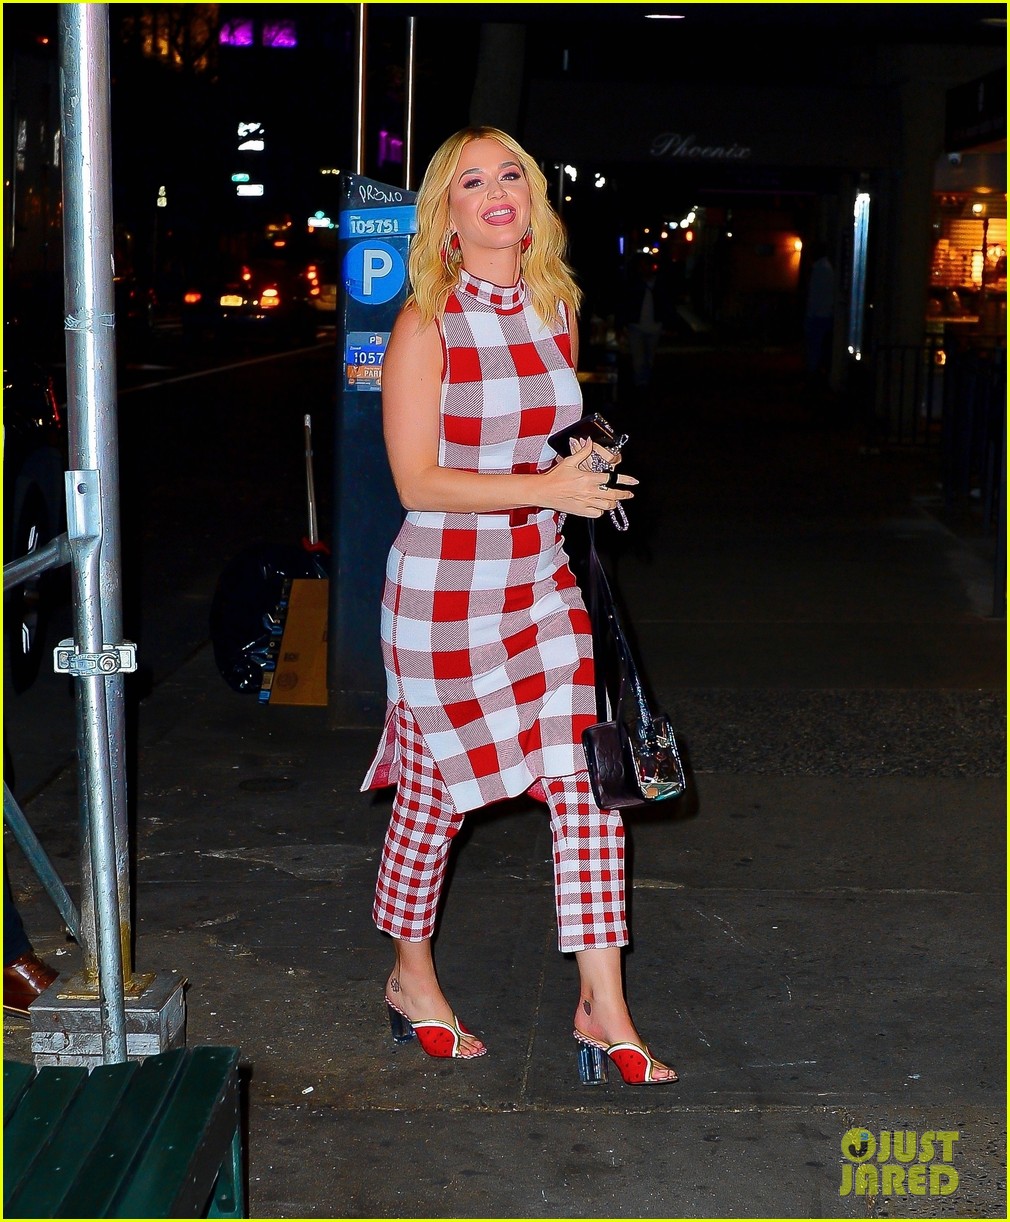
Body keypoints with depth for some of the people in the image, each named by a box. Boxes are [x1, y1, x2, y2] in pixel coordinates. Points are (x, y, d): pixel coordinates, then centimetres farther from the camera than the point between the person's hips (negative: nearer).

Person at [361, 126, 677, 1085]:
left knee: (588, 774, -1)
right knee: (435, 790, 9)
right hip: (445, 585, -5)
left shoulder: (557, 310, 7)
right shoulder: (426, 324, -12)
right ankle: (411, 977, 33)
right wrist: (545, 487, -22)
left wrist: (592, 470, 1)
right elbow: (417, 481, -16)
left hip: (542, 581, 5)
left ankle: (602, 1010, 9)